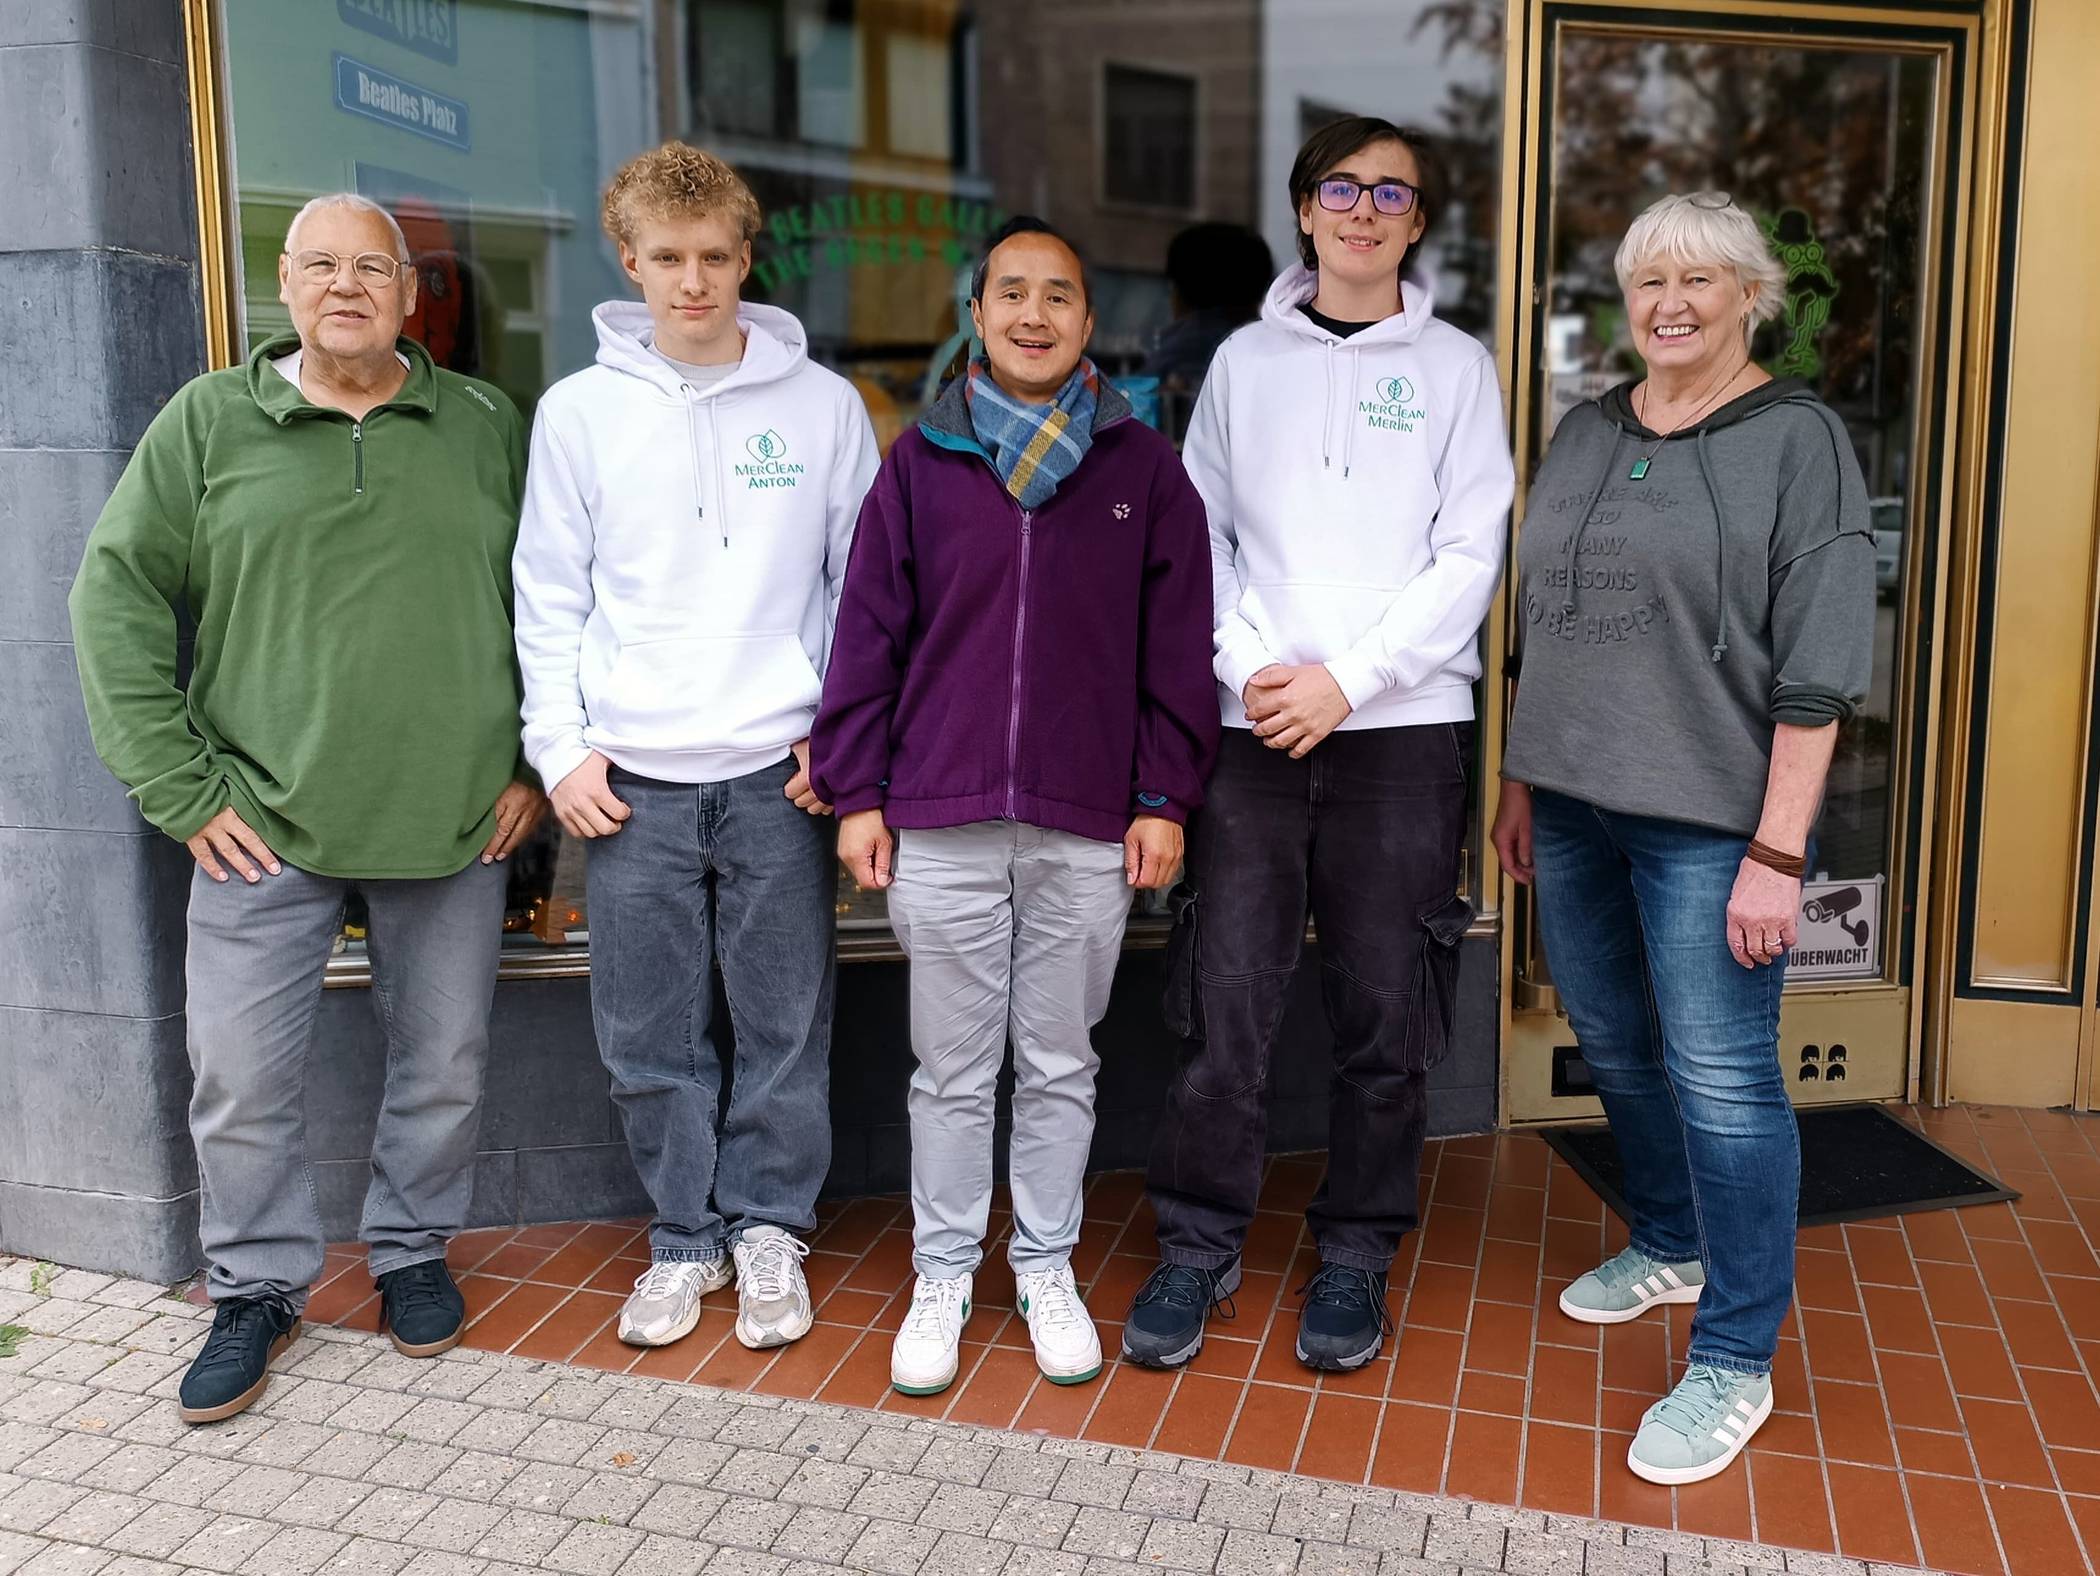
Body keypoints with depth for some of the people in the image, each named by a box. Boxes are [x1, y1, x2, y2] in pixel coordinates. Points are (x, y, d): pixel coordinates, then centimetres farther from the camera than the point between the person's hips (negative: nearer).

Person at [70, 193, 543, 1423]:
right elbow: (117, 596, 2)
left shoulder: (488, 426, 6)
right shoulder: (209, 421, 3)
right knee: (243, 1078, 4)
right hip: (267, 825, 0)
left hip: (459, 823, 1)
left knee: (445, 1066, 11)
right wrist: (181, 788, -4)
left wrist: (535, 764, 3)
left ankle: (414, 1253, 34)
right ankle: (259, 1289, 26)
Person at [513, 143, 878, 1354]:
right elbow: (549, 595, 7)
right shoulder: (580, 409, 6)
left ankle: (769, 1227, 25)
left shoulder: (823, 404, 4)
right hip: (631, 777, 1)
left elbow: (863, 585, 5)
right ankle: (687, 1237, 25)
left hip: (781, 770, -1)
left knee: (788, 1027, 6)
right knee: (651, 1037, 8)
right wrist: (561, 744, -2)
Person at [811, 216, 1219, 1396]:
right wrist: (857, 791, 1)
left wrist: (1166, 797, 0)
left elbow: (1176, 644, 4)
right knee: (953, 1068, 11)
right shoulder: (921, 462, 4)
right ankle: (945, 1275, 27)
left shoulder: (1144, 469, 4)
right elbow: (870, 632, 4)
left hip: (1090, 828, 0)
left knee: (1061, 1065, 13)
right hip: (940, 822, 0)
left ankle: (1049, 1269, 30)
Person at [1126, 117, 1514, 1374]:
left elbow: (1469, 558, -1)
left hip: (1404, 725, -1)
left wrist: (1347, 677, -11)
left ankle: (1358, 1254, 22)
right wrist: (1247, 664, -8)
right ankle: (1199, 1247, 16)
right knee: (1227, 1004, 0)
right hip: (1255, 726, 1)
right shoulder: (1245, 361, 12)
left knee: (1387, 1013, 5)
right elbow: (1201, 534, 8)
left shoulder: (1456, 368, 7)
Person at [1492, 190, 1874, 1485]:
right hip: (1575, 798, 6)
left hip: (1708, 819, -6)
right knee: (1615, 1044, 17)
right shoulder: (1588, 432, 12)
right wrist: (1523, 780, 15)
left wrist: (1777, 853, -16)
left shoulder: (1799, 441, -5)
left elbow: (1818, 668, -11)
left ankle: (1736, 1363, 12)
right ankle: (1673, 1247, 40)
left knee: (1720, 1074, -2)